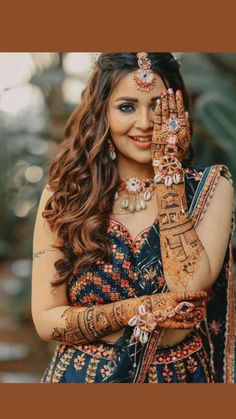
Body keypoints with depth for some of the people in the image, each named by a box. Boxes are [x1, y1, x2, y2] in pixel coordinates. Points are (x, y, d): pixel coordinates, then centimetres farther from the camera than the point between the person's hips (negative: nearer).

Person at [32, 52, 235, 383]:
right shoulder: (62, 196, -8)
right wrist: (136, 311, -22)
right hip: (84, 375, 0)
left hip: (182, 373, 1)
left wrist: (168, 167, -19)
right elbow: (46, 320, -9)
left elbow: (189, 287, -23)